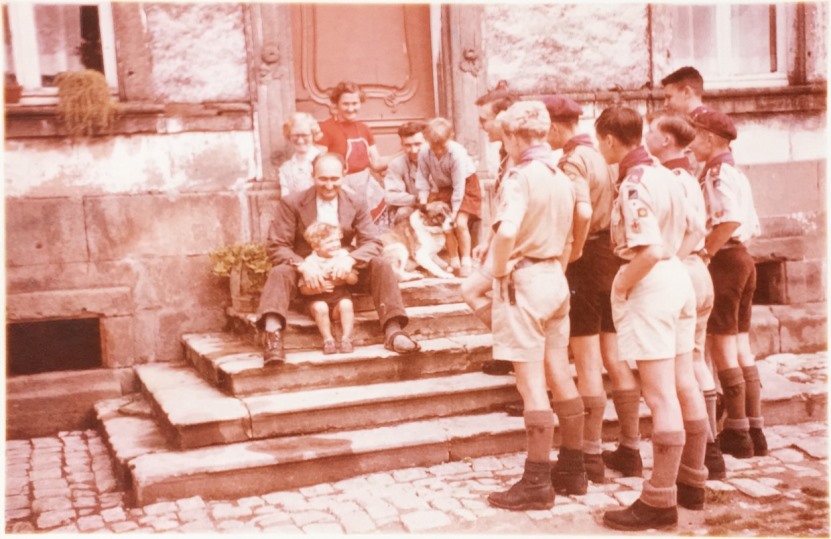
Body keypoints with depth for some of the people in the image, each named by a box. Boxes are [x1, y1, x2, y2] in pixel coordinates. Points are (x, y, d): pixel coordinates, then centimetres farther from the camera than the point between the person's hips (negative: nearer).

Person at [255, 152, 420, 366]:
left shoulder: (357, 205, 4)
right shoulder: (291, 204, -4)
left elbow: (373, 243, -4)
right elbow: (276, 246, -10)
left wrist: (350, 259, -28)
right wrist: (303, 266, -30)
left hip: (344, 270, 2)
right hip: (307, 271, -2)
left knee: (381, 265, -22)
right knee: (280, 272, -34)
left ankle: (393, 331, -30)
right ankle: (272, 335, -51)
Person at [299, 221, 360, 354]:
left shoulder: (343, 255, 4)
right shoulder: (310, 261, -5)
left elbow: (354, 280, 4)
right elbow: (303, 288, -6)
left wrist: (346, 275, -18)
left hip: (340, 294, 2)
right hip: (318, 298, -2)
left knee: (346, 305, -29)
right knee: (320, 308, -33)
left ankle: (346, 339, -21)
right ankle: (328, 340, -20)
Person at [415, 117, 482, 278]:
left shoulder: (457, 153, -33)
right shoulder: (424, 154, -23)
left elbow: (459, 187, -28)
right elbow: (422, 179, -13)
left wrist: (454, 211, -25)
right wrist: (423, 202, -20)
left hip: (466, 185, -4)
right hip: (443, 188, 4)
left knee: (460, 223, -15)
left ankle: (466, 261, 0)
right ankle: (454, 262, 9)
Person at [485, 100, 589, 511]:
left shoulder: (520, 177, -15)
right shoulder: (561, 177, 10)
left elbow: (506, 233, -31)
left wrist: (499, 272, -16)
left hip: (523, 280, -8)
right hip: (556, 277, 8)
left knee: (531, 382, -4)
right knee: (559, 374, 15)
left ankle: (537, 483, 1)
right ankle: (572, 465, 25)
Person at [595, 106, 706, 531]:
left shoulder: (633, 185, -17)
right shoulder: (663, 175, 10)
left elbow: (650, 251, -25)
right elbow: (689, 233, 19)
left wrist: (620, 287, -13)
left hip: (651, 284, -9)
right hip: (678, 277, 10)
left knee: (661, 396, -5)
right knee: (684, 386, 16)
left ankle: (660, 500, 2)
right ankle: (692, 482, 29)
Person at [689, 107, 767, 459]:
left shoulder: (717, 173, -13)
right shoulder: (735, 174, 16)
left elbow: (730, 219, -28)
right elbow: (752, 224, 16)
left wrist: (705, 254, -19)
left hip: (723, 261, -10)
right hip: (742, 258, 10)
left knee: (722, 348, -2)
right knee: (741, 347, 12)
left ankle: (737, 434, 4)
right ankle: (754, 431, 17)